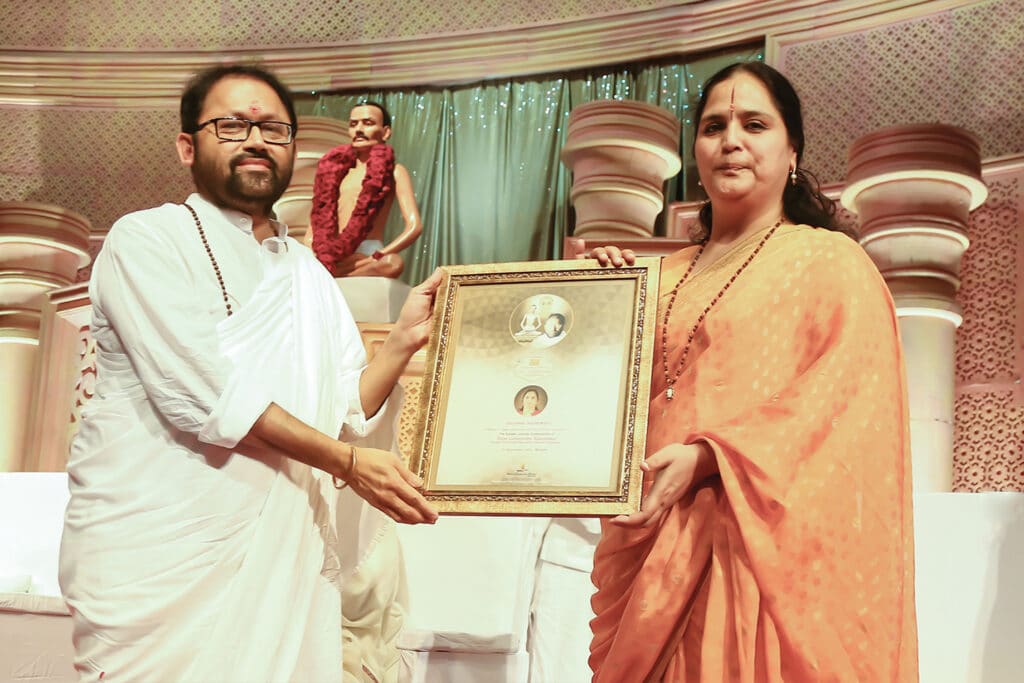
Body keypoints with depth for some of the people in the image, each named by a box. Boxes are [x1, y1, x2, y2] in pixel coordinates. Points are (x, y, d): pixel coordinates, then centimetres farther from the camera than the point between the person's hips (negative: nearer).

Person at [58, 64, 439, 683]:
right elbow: (204, 395, -16)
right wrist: (348, 462, -12)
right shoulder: (147, 240, -5)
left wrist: (404, 341, -4)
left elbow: (349, 415, 12)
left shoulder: (310, 274, 15)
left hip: (283, 559, 6)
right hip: (159, 557, -5)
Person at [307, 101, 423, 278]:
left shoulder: (392, 171, 9)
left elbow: (414, 227, -4)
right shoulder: (336, 169, 22)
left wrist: (376, 258, -15)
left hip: (368, 253, -1)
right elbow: (317, 221, 17)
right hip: (332, 256, 2)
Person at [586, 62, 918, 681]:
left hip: (764, 545, -5)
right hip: (654, 543, 5)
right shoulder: (666, 276, 19)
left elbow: (845, 404, -10)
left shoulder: (830, 261, 3)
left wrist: (707, 456, -21)